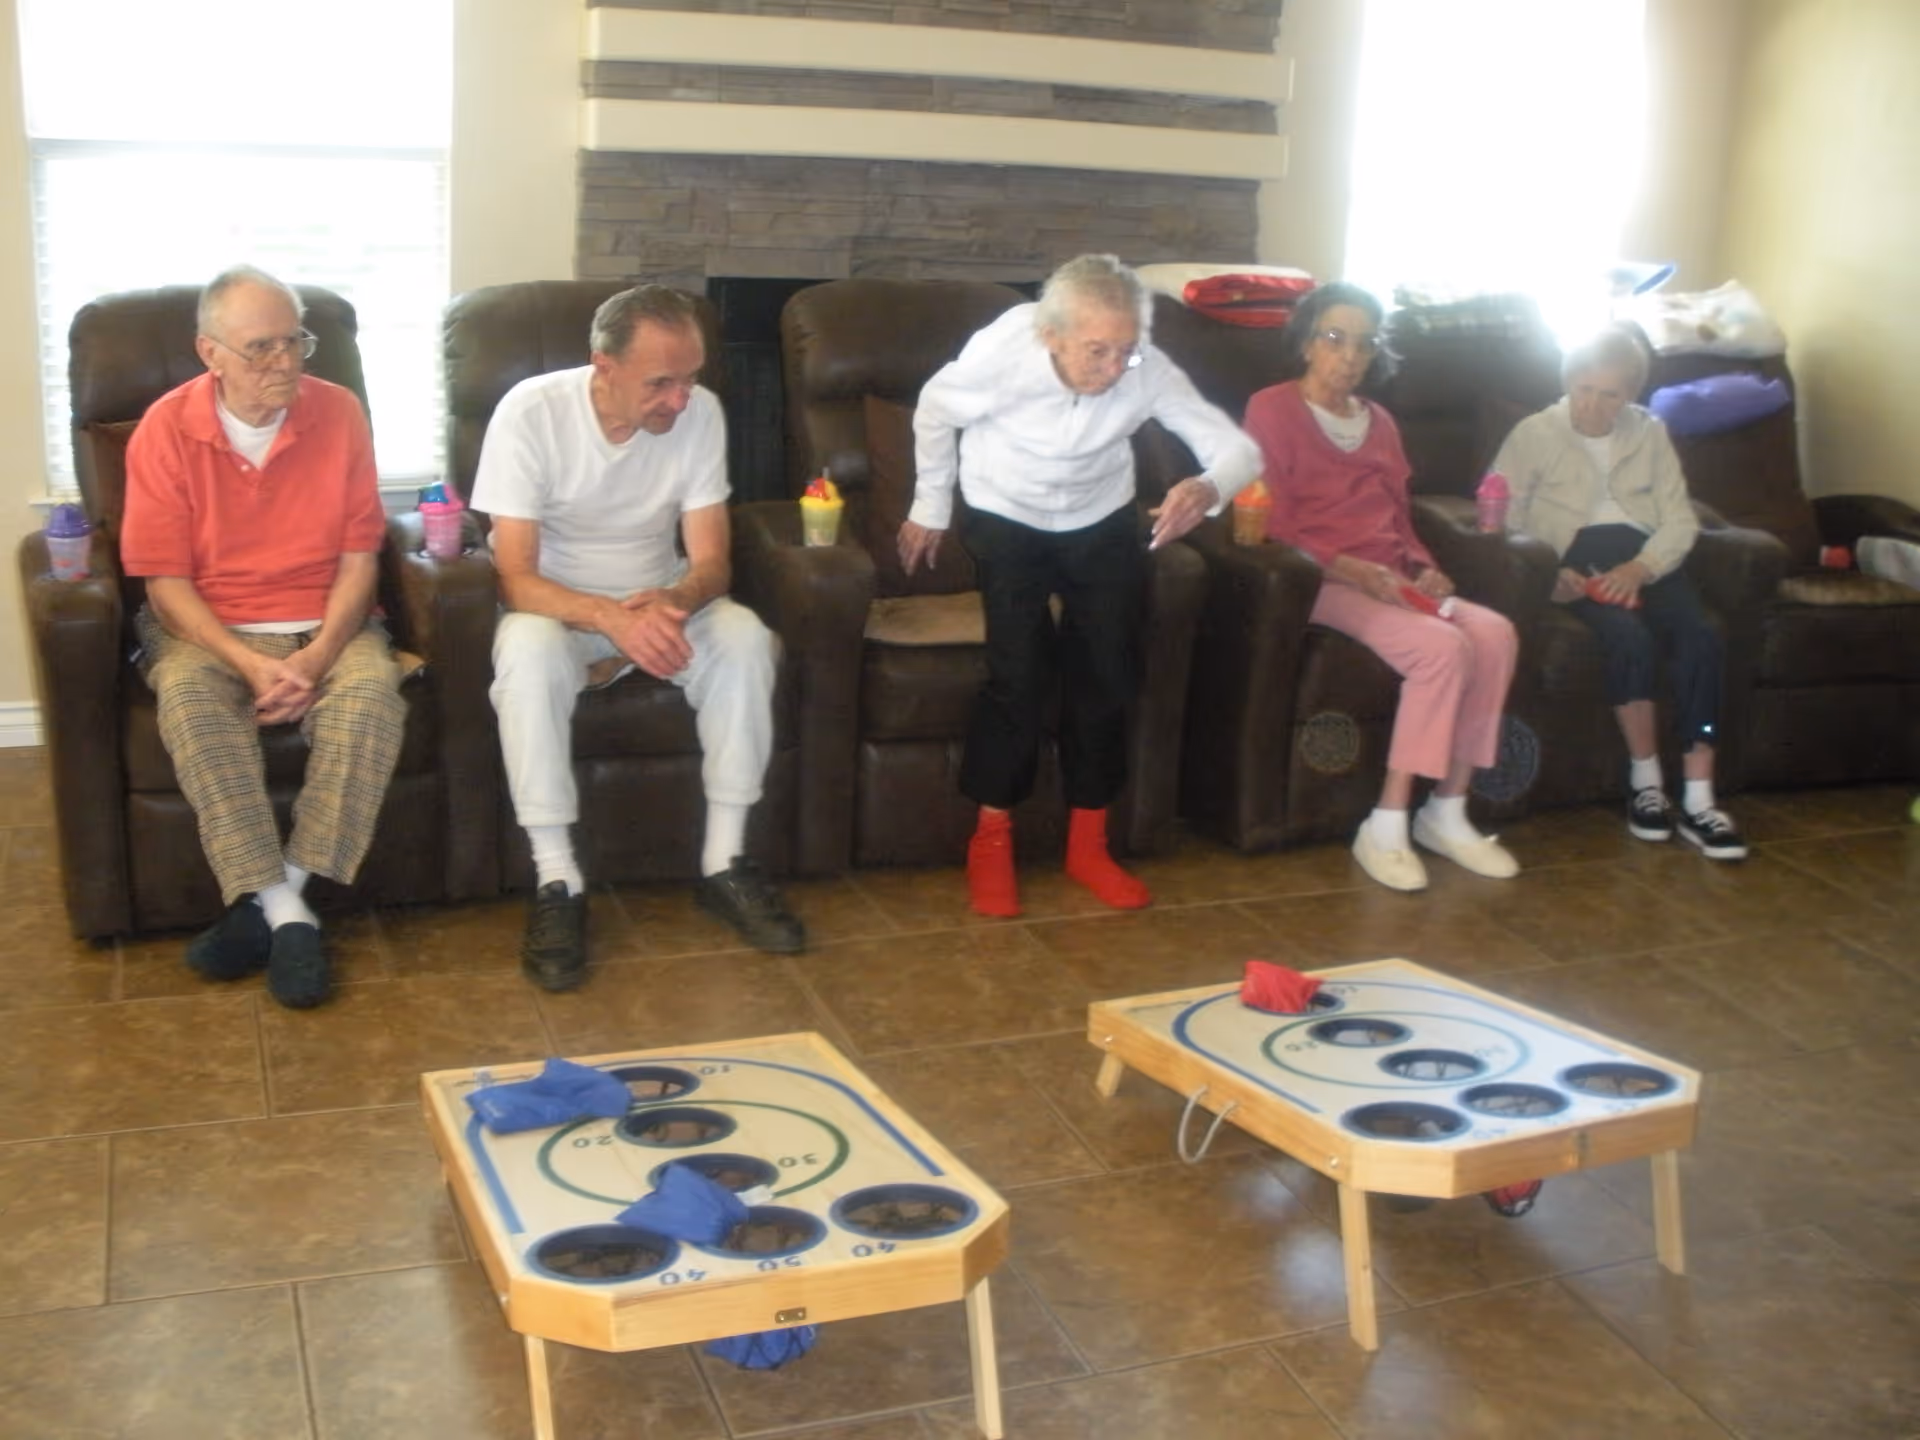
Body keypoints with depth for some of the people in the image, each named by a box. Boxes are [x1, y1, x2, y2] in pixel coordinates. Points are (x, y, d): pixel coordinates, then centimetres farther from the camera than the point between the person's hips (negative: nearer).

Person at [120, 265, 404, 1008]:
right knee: (188, 698, -34)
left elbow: (358, 558, -2)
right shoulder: (165, 430, -7)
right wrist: (252, 664, -22)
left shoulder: (338, 412, -3)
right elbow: (165, 581, -8)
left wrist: (319, 656, -18)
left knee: (373, 690, -31)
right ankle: (286, 914, -33)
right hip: (208, 632, -1)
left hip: (324, 627, 1)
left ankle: (265, 901, -26)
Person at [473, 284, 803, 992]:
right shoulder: (531, 412, -21)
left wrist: (673, 602, -35)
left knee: (745, 635, -27)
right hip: (557, 607, -3)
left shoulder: (700, 411, -12)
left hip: (659, 603, 3)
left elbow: (711, 561, -10)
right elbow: (515, 577, -24)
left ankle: (724, 864, -16)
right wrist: (608, 617, -43)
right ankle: (557, 882, -27)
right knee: (528, 651, -37)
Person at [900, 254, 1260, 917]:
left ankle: (1088, 843, 17)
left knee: (1109, 675, -1)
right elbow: (935, 413, -10)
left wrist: (1208, 488, -50)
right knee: (1020, 672, -16)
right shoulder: (1001, 352, -31)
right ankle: (991, 838, 3)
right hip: (1007, 519, -2)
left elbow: (1238, 445, -26)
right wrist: (930, 510, 1)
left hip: (1102, 522, 3)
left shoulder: (1149, 371, -28)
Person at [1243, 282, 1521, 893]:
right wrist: (1350, 569, -20)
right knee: (1442, 647, -29)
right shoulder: (1272, 409, 0)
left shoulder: (1379, 423, 23)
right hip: (1317, 582, -7)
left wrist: (1423, 569, 4)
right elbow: (1270, 527, -8)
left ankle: (1447, 813, -13)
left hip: (1390, 582, 7)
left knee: (1494, 633, -20)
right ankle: (1386, 826, -23)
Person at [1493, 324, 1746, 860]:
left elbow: (1681, 520, 8)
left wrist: (1640, 568, -13)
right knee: (1631, 637, -33)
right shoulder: (1535, 434, 9)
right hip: (1577, 561, -3)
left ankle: (1698, 801, -27)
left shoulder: (1649, 433, 18)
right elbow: (1501, 522, 0)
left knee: (1699, 636, -26)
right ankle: (1646, 783, -16)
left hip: (1647, 560, 3)